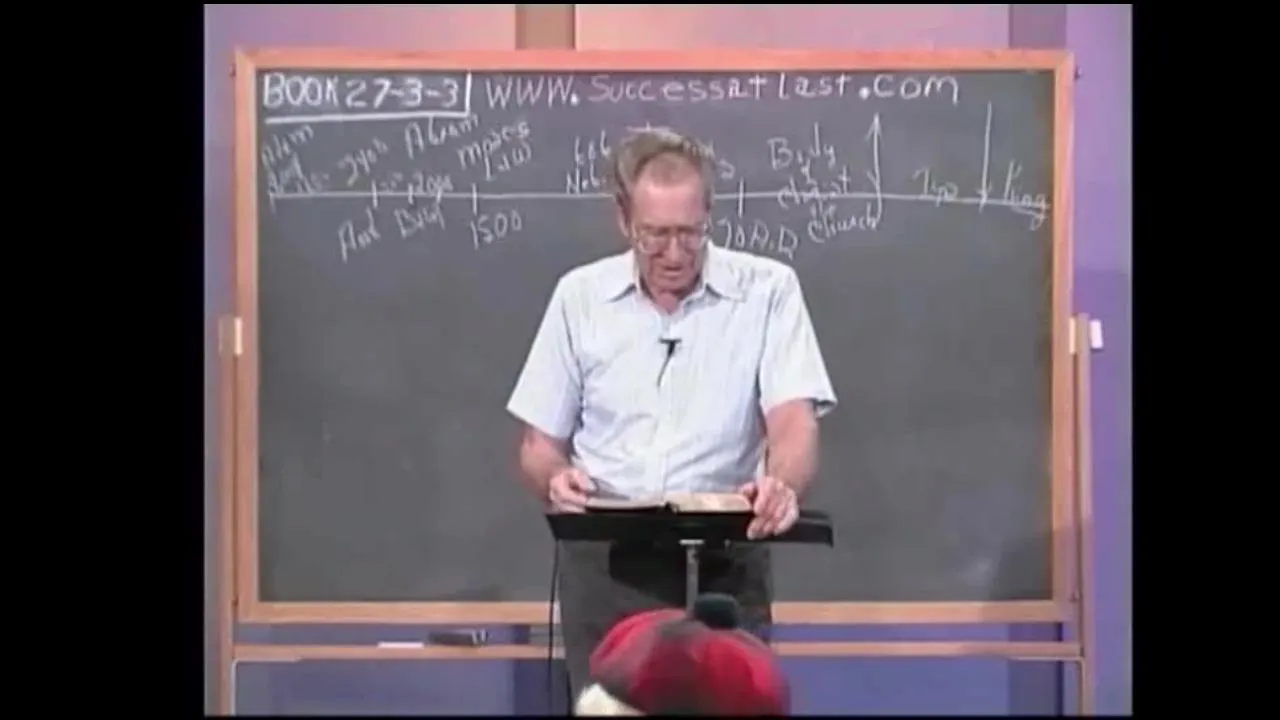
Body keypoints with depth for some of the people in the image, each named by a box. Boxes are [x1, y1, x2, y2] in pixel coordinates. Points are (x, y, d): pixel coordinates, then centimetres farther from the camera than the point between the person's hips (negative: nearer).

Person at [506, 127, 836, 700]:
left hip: (724, 559, -2)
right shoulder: (580, 296, 6)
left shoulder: (767, 289, -1)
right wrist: (555, 479, -13)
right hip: (603, 561, 2)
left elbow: (793, 421, -11)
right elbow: (540, 443, 10)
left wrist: (780, 486, -33)